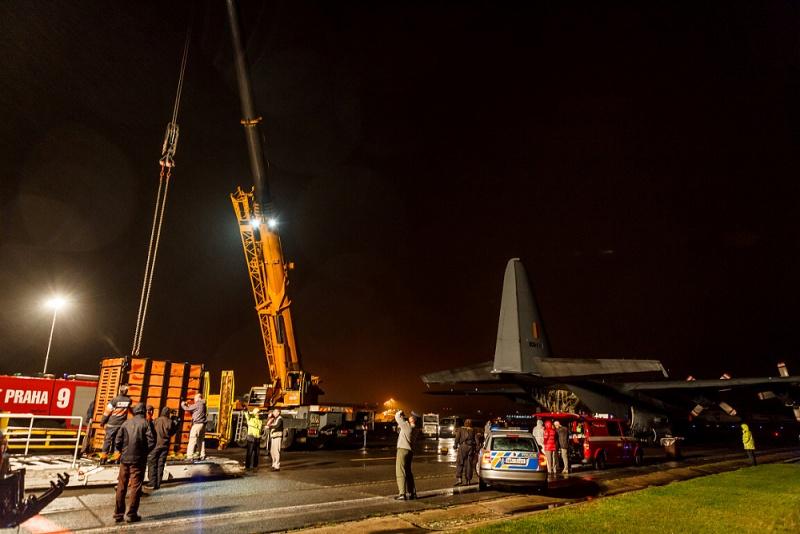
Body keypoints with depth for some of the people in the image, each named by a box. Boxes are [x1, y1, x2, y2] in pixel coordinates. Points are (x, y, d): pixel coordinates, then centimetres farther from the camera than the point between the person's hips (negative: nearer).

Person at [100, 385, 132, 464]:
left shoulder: (115, 399, -10)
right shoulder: (129, 400, -1)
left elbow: (107, 411, -6)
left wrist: (102, 422, 3)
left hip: (112, 423, -3)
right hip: (122, 424, 3)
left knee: (108, 439, 4)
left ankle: (103, 457, 6)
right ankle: (116, 457, 7)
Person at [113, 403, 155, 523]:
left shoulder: (126, 423, 3)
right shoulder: (145, 423, -7)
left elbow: (117, 441, 0)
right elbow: (151, 442, -13)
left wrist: (124, 450, 16)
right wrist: (144, 452, 5)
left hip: (125, 459, 4)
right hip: (138, 460, -3)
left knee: (121, 486, 13)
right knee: (135, 487, 4)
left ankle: (118, 514, 19)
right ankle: (131, 515, 7)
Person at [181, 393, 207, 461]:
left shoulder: (197, 405, -10)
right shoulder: (203, 405, 16)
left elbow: (187, 409, -6)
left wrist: (183, 404, 13)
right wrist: (189, 405, 18)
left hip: (197, 424, -9)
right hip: (203, 425, 9)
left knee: (192, 440, -7)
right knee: (201, 440, 13)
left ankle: (190, 456, -12)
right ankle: (202, 455, 15)